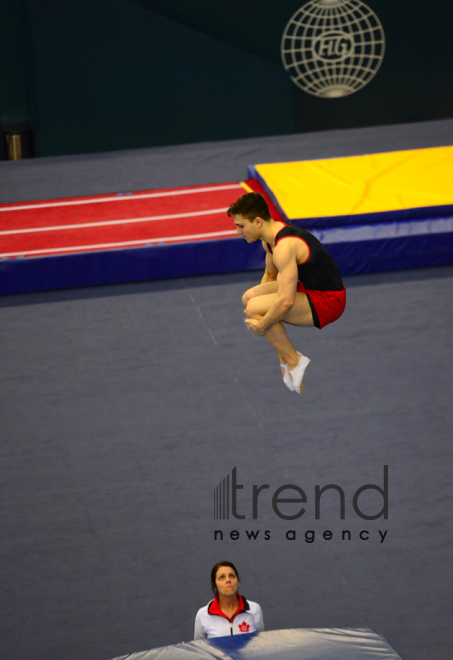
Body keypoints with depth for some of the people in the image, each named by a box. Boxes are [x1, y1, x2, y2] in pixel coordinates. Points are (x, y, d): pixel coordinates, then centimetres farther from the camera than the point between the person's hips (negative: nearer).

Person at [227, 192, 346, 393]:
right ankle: (285, 355, 12)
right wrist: (257, 299, 13)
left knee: (254, 308, -19)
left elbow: (286, 301, -31)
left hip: (328, 302, -10)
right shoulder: (270, 235, 4)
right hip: (311, 287, 10)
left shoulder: (284, 247, -27)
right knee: (249, 297, 5)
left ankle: (294, 360, -4)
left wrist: (261, 325, -18)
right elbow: (270, 274, 24)